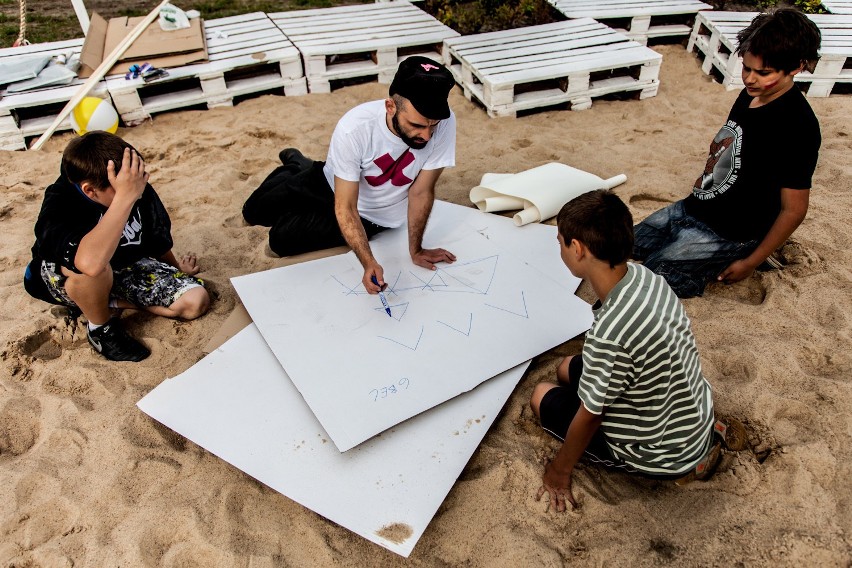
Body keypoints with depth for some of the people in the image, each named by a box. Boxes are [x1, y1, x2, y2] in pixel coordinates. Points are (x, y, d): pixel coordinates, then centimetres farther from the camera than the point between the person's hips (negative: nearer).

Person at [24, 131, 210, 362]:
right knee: (95, 270, -41)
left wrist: (176, 267, 19)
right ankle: (102, 328, -9)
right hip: (66, 279, -4)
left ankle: (112, 302, 3)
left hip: (126, 265, 5)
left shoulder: (139, 189, -19)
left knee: (196, 301, -12)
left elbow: (157, 234, 3)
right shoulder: (59, 206, -33)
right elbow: (91, 262, -55)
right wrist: (125, 196, -53)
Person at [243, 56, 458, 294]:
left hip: (372, 214, 0)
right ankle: (297, 166, 41)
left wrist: (416, 250, -15)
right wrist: (369, 263, -43)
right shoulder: (353, 129, -36)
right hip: (331, 184, 0)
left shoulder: (444, 122, -34)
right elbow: (345, 208, -30)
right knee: (254, 212, 13)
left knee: (282, 239, -9)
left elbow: (421, 192, -21)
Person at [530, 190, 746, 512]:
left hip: (666, 455, -7)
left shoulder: (609, 333, -38)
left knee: (543, 397, 4)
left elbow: (588, 417, -22)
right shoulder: (644, 276, -14)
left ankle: (680, 468, 2)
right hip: (697, 411, 7)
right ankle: (710, 431, 13)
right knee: (569, 370, 21)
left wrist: (560, 471, -5)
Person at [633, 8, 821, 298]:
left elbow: (794, 209, -19)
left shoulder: (797, 126, -23)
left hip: (726, 232, -9)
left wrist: (751, 262, -15)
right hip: (691, 208, 9)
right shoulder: (751, 95, 2)